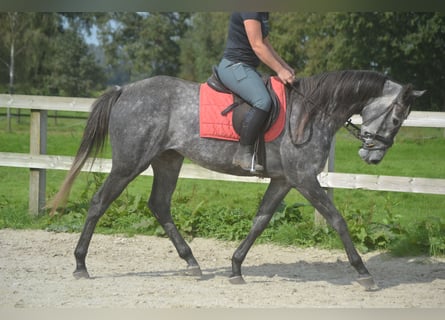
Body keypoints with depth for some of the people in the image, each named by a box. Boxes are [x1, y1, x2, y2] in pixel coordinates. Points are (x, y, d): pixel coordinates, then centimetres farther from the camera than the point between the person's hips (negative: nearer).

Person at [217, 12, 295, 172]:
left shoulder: (263, 13, 14)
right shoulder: (250, 12, -18)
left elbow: (265, 44, 23)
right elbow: (257, 46, -20)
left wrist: (286, 67, 17)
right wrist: (280, 70, -16)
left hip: (247, 69, 11)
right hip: (233, 66, -11)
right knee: (263, 101, -30)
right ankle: (243, 153, -26)